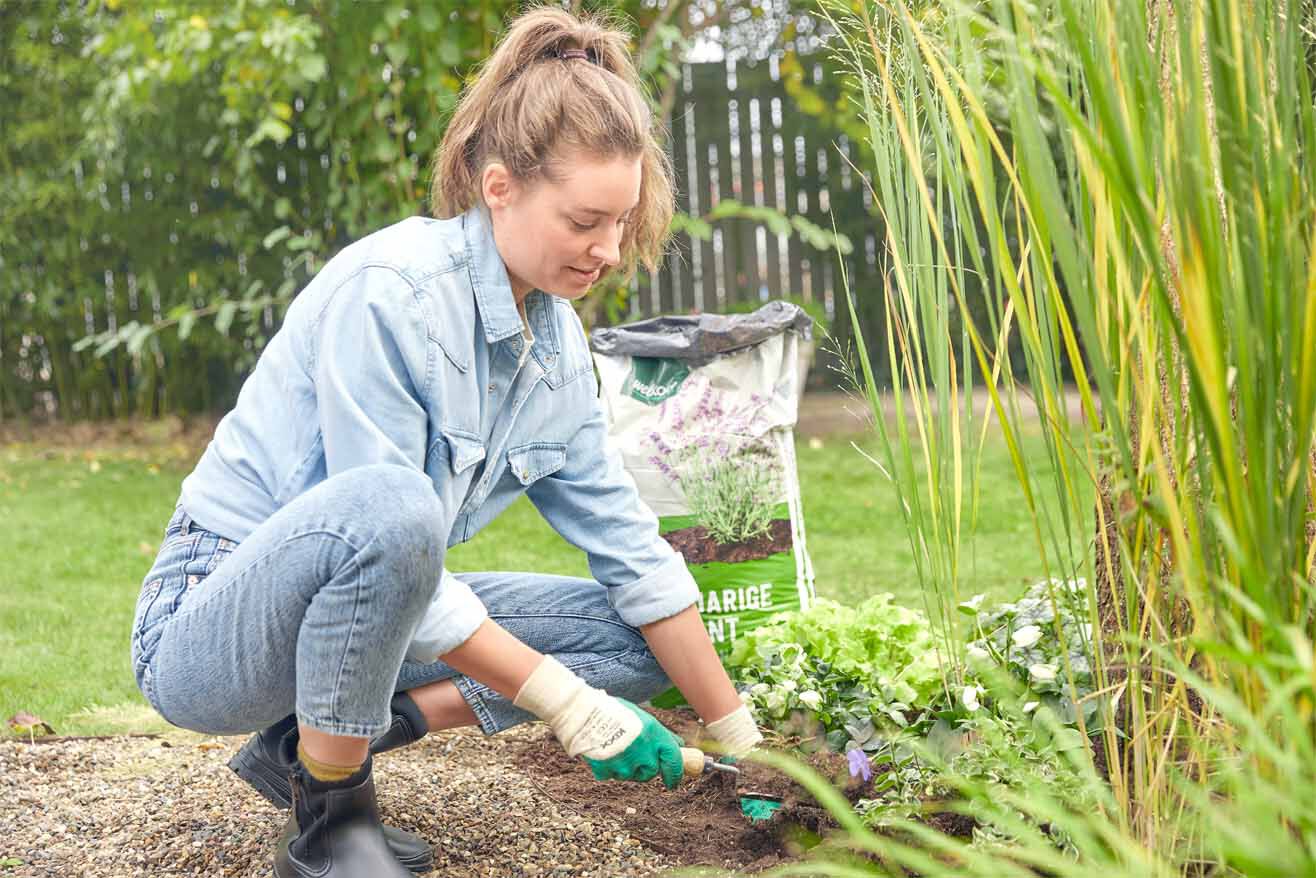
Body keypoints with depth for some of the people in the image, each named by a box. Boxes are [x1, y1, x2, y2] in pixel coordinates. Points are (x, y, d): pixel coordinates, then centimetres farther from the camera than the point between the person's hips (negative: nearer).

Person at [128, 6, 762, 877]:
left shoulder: (555, 335, 1)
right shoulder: (387, 290, -23)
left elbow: (627, 542, 5)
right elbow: (386, 522, -27)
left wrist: (741, 742, 4)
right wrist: (570, 704, -24)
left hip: (368, 609, 8)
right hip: (208, 628, -8)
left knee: (636, 638, 0)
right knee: (388, 506, -38)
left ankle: (314, 742, -1)